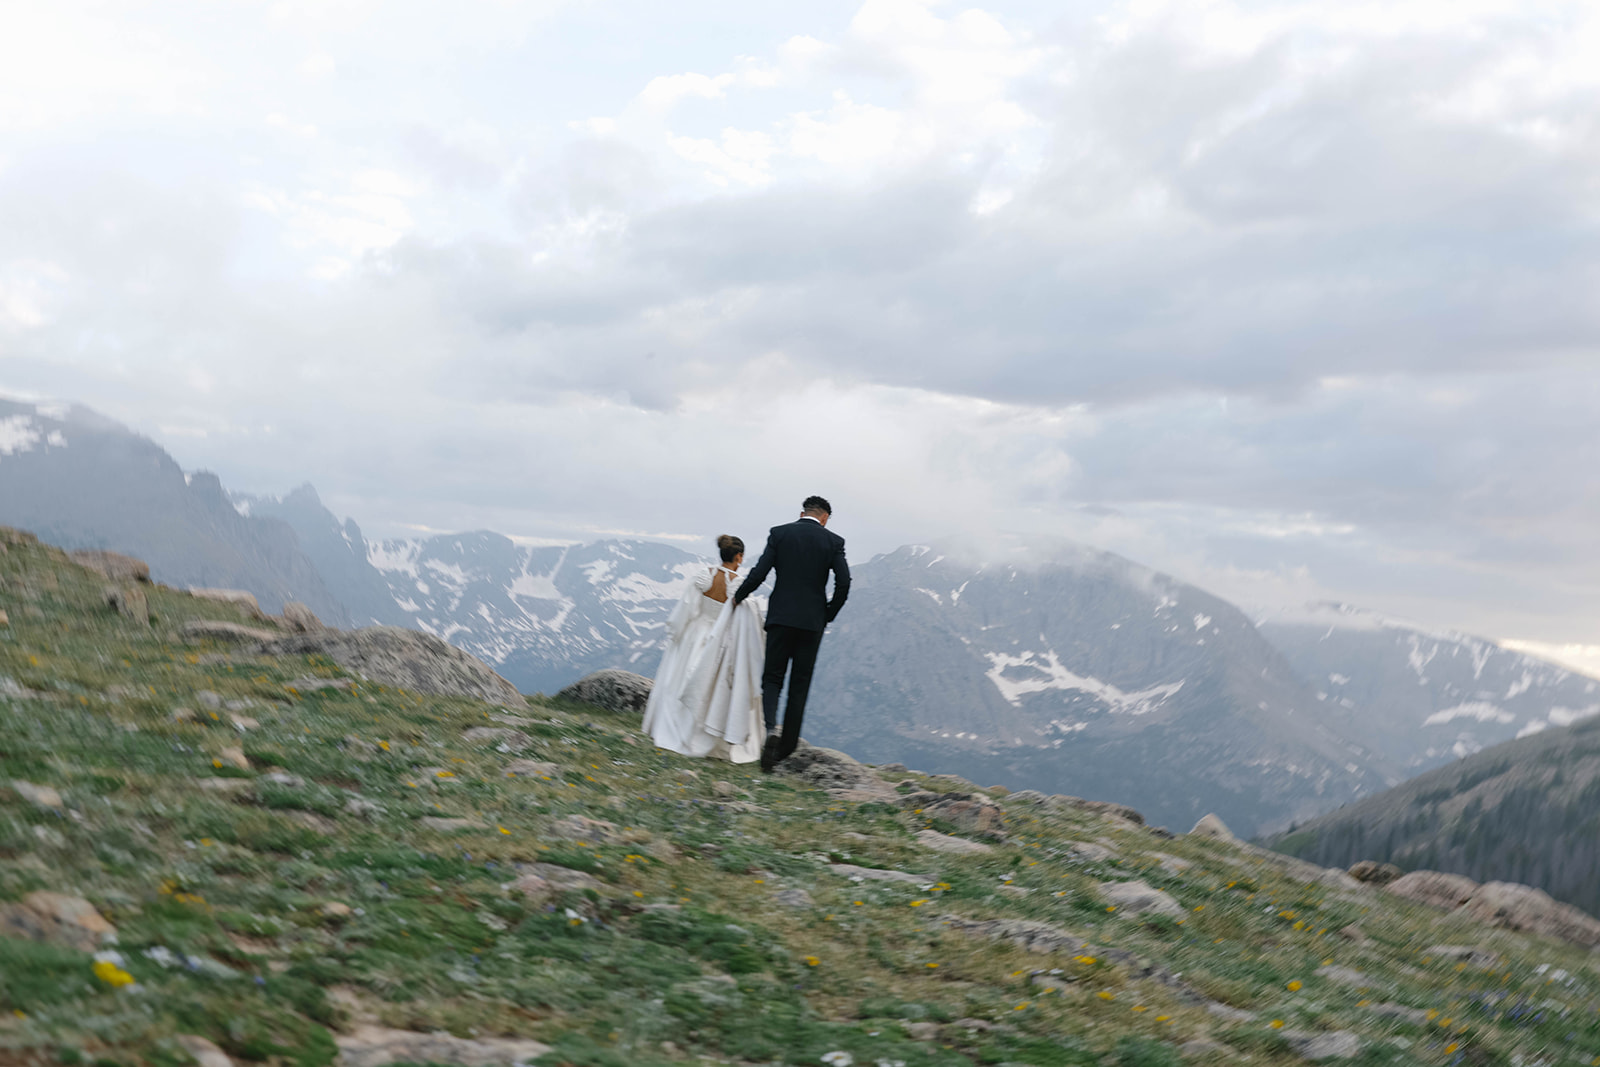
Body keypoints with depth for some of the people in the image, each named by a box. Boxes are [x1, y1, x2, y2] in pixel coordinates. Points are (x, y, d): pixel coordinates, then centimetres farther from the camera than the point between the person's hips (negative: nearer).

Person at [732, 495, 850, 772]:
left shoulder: (779, 533, 1)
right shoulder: (833, 541, 2)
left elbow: (759, 573, -6)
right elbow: (844, 583, -6)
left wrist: (738, 597, 10)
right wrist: (828, 615, 8)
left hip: (781, 617, 0)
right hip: (812, 622, 1)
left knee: (772, 678, 7)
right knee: (800, 685, 10)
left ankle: (771, 728, -19)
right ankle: (787, 748, 12)